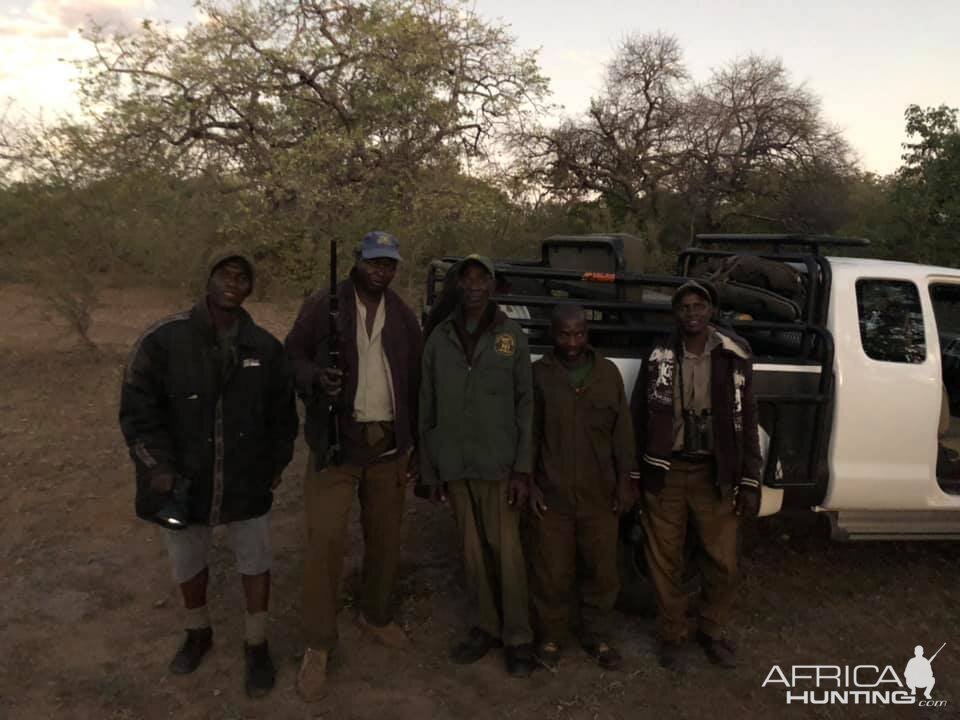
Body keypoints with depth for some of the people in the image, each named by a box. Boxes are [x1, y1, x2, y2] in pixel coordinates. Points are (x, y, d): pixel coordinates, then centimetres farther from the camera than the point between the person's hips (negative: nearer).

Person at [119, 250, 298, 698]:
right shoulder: (164, 340, -11)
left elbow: (282, 412, 6)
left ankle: (257, 646, 33)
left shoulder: (265, 347, -4)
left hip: (247, 481, 0)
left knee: (254, 564, 12)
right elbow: (137, 409, -10)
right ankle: (198, 633, 47)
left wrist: (277, 464, 7)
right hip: (183, 480, 0)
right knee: (188, 564, 20)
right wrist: (159, 468, -16)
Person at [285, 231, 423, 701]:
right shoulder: (322, 306, -5)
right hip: (337, 442, -4)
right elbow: (292, 356, -1)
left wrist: (415, 445, 8)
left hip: (390, 444, 4)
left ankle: (375, 615, 37)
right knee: (325, 540, -6)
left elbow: (414, 383, 11)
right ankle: (319, 645, 10)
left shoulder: (403, 317, 8)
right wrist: (316, 378, -24)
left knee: (384, 537, 15)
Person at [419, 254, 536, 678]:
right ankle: (488, 627, 26)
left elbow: (525, 405, -2)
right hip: (454, 466, 2)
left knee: (506, 551, 1)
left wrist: (523, 469, -8)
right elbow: (427, 409, 7)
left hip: (499, 464, -2)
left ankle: (518, 638, 15)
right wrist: (430, 470, 5)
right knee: (473, 551, 11)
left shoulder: (511, 337, 0)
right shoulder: (439, 339, 5)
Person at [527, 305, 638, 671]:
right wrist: (529, 484, -4)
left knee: (601, 571, 12)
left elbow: (622, 431, 8)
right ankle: (550, 637, 27)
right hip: (551, 496, -2)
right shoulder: (538, 374, -2)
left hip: (600, 496, 2)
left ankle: (597, 637, 31)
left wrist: (626, 480, 5)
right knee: (552, 573, 6)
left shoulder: (608, 372, 5)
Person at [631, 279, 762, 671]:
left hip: (715, 474, 0)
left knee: (723, 564, 6)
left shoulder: (735, 356, -1)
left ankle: (711, 632, 32)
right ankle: (672, 635, 31)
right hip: (665, 473, 0)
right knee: (665, 562, 10)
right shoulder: (659, 357, -1)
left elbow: (747, 420, 0)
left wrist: (750, 482, -2)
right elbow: (639, 418, 2)